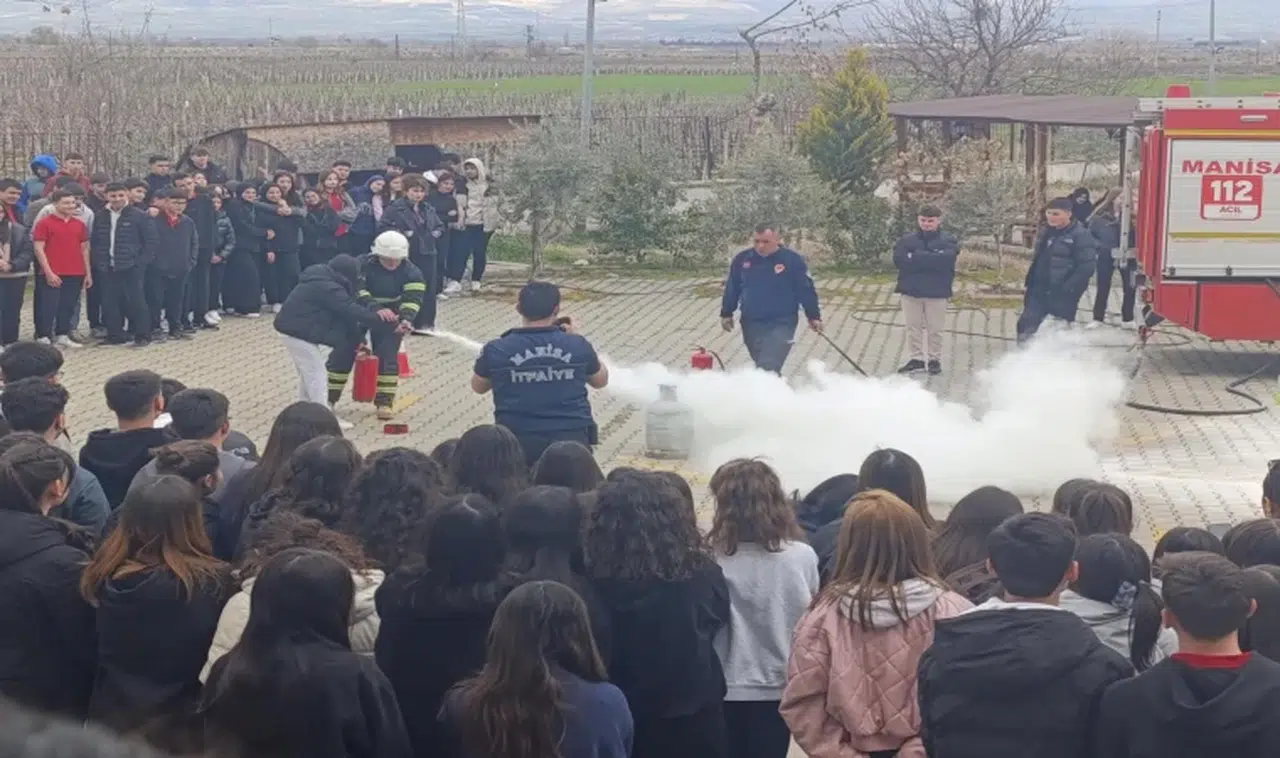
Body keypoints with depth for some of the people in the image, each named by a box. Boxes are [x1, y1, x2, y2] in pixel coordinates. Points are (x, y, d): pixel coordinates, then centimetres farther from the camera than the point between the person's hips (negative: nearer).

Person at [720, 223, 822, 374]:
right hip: (751, 325, 5)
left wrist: (814, 316, 0)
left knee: (767, 369, -18)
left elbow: (806, 290, -2)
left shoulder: (792, 260, -7)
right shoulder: (742, 260, 2)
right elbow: (731, 289, 13)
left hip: (781, 325, -5)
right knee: (762, 366, 14)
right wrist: (726, 314, 14)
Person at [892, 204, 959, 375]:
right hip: (911, 290, 2)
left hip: (937, 292, -2)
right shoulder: (907, 240, 6)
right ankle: (915, 358, 15)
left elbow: (945, 260, -18)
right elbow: (899, 259, -10)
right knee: (913, 327, 7)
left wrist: (915, 257, -14)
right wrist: (931, 260, -16)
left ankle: (934, 359, 14)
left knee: (935, 328, 4)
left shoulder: (948, 240, 0)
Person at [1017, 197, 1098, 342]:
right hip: (1039, 292, 7)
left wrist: (1067, 289, -21)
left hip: (1062, 295, -7)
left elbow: (1087, 267, -18)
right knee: (1026, 325, 4)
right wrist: (1031, 284, 17)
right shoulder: (1045, 232, 13)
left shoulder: (1081, 236, -13)